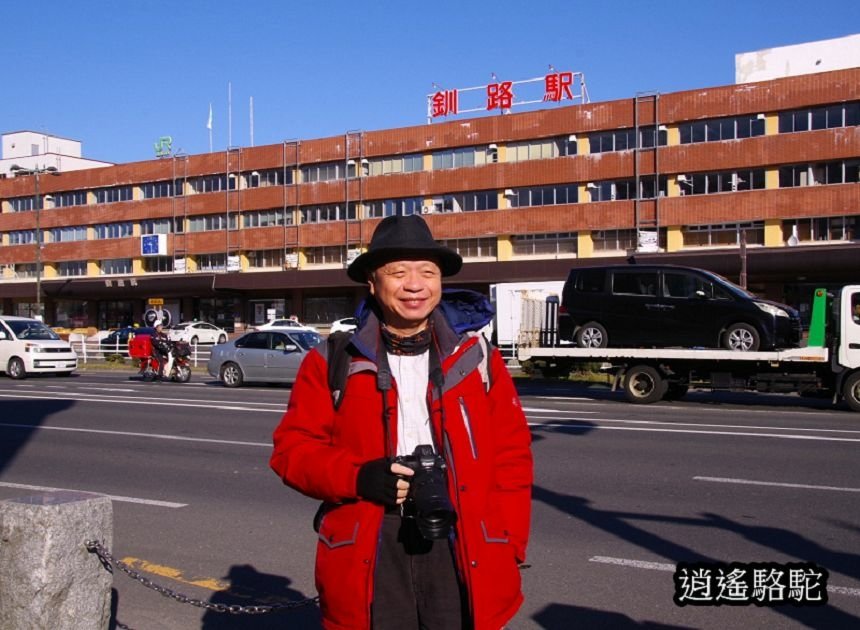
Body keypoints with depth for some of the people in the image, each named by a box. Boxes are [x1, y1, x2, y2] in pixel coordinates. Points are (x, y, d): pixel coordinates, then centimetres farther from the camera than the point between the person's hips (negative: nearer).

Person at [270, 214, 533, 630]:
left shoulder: (476, 358, 6)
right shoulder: (334, 363, 3)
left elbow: (512, 456, 8)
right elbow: (294, 448, 4)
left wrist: (506, 546, 0)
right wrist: (357, 476, -14)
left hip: (463, 549, 1)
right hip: (368, 551, 0)